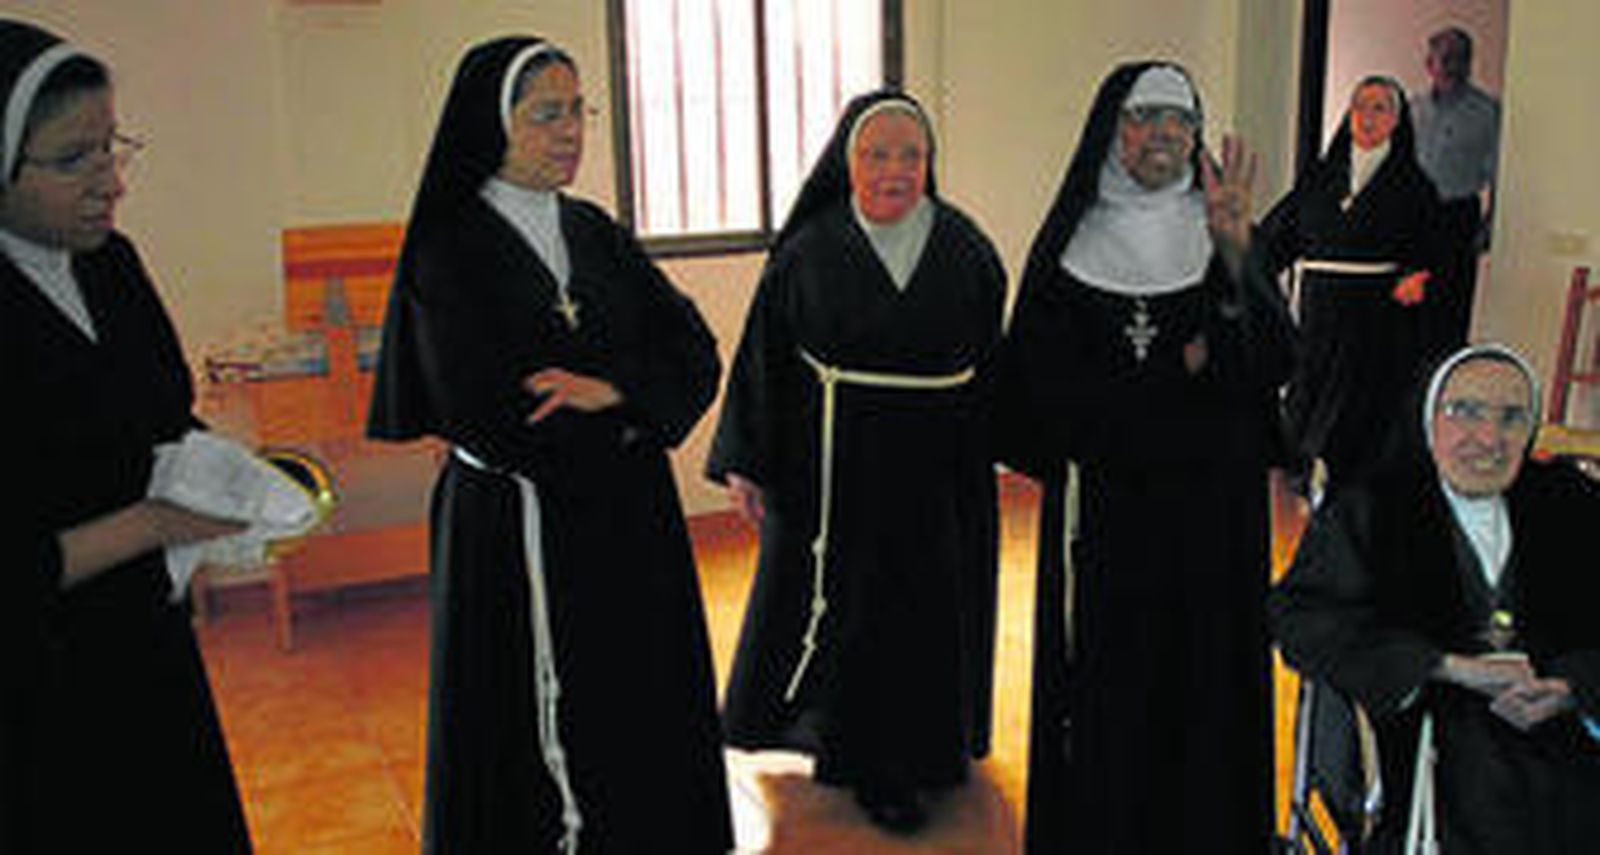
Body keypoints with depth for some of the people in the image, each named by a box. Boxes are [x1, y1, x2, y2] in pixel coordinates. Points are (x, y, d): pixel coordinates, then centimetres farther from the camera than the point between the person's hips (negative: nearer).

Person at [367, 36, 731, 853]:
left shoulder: (592, 231, 8)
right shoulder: (452, 251, -10)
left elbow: (694, 352, 2)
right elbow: (486, 417, -18)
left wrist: (608, 390, -17)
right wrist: (633, 415, -7)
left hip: (629, 519, 6)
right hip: (519, 534, -6)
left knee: (643, 714, 13)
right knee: (542, 733, 5)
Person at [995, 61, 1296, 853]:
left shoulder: (1219, 232, 2)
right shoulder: (1068, 247, -1)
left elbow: (1277, 364, -10)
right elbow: (1046, 390, -8)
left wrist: (1236, 254, -24)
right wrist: (1183, 370, -8)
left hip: (1212, 511, 1)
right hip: (1105, 513, -1)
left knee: (1205, 678, 7)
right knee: (1106, 690, 5)